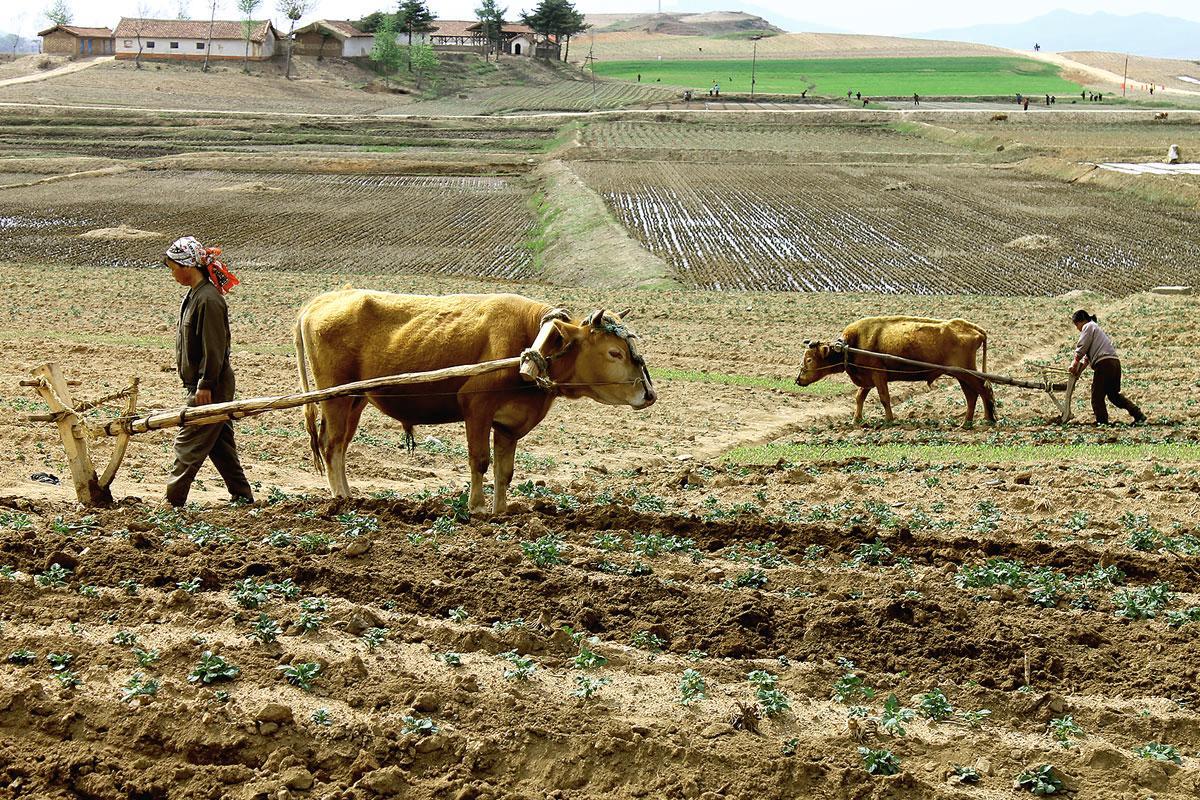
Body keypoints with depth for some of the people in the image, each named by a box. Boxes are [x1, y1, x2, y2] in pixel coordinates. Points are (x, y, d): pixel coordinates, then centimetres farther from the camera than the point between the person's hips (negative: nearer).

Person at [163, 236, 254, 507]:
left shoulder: (208, 299, -19)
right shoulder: (193, 295, 12)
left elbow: (213, 348, -20)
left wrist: (205, 385, -20)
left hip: (209, 387, -10)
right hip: (201, 385, 10)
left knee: (187, 444, -6)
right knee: (220, 445, 12)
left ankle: (173, 501, -2)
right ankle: (242, 497, 16)